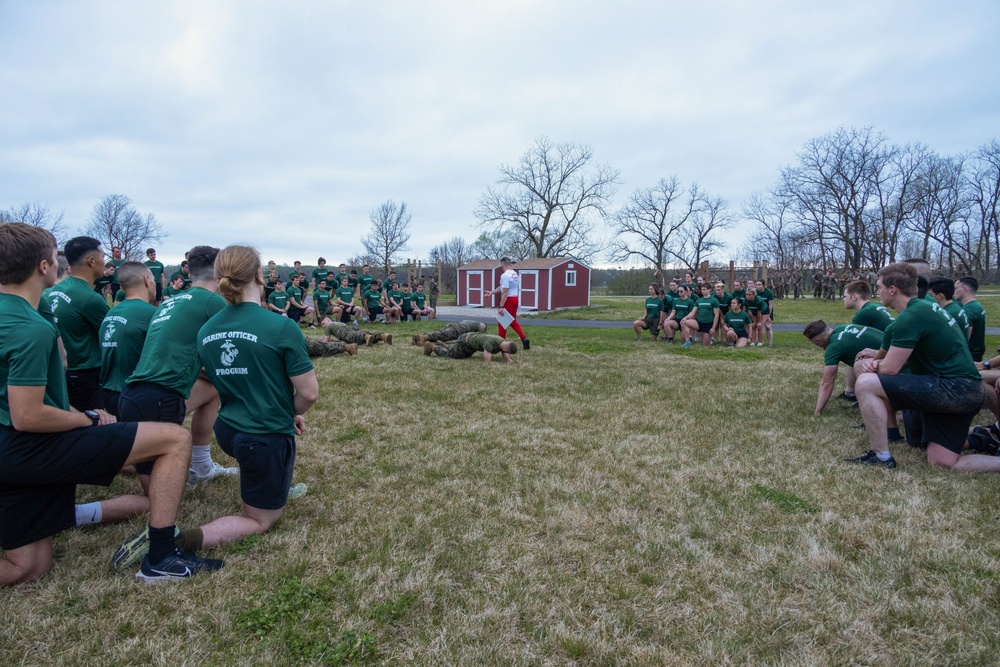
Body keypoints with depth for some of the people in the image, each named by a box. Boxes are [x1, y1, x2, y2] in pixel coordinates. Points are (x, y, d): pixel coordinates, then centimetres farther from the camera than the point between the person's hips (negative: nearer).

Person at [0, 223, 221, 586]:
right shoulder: (31, 328, -21)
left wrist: (75, 413, 14)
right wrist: (90, 419, -8)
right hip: (31, 449, -10)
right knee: (174, 438, -10)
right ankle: (160, 558, -8)